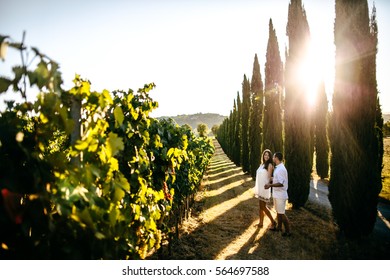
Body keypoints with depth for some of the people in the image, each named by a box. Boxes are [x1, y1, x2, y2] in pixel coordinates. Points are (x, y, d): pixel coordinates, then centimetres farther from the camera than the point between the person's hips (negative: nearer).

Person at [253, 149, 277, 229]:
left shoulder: (269, 165, -10)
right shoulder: (262, 164, 12)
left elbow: (269, 177, -11)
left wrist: (267, 186, -15)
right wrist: (256, 188, 14)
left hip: (265, 188, -7)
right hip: (260, 188, 7)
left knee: (263, 206, -3)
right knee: (260, 206, 12)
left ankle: (273, 222, 10)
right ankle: (260, 222, 21)